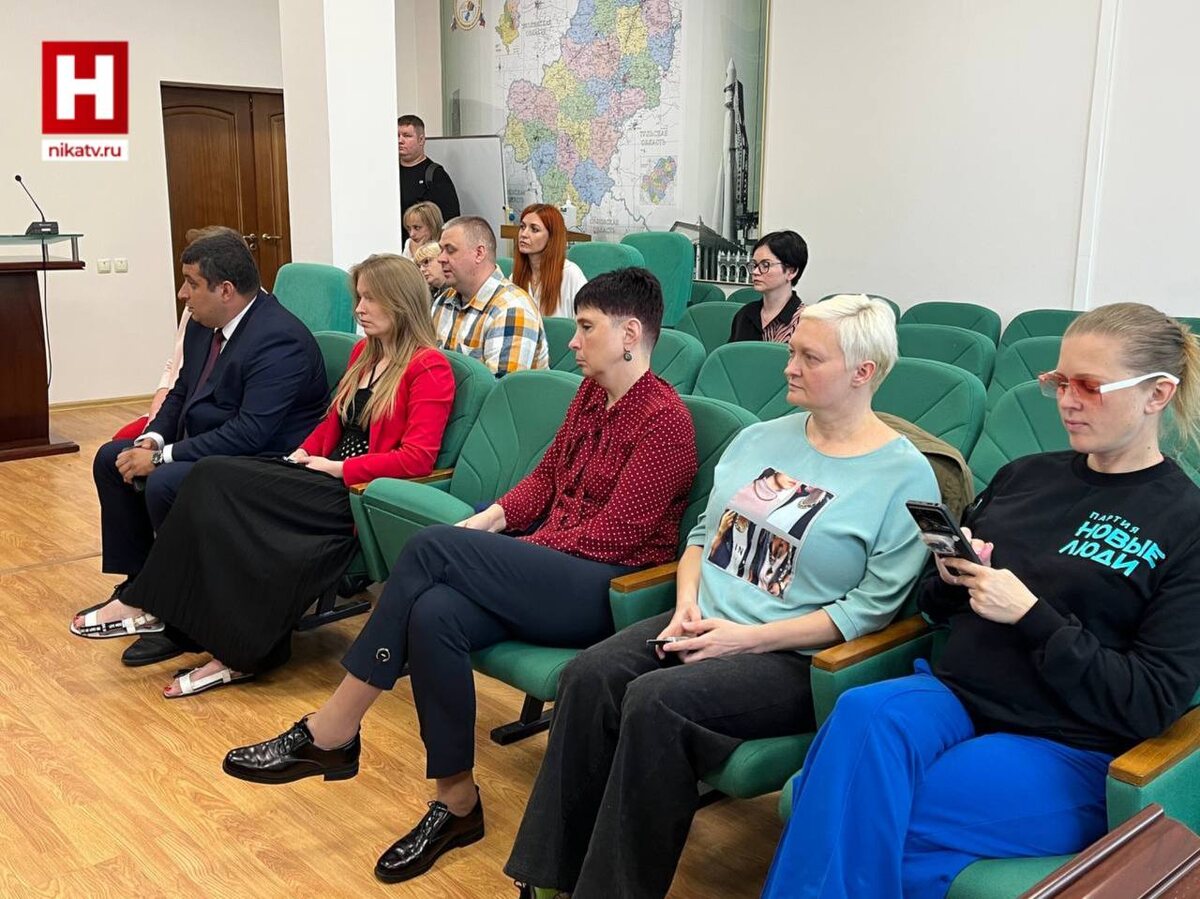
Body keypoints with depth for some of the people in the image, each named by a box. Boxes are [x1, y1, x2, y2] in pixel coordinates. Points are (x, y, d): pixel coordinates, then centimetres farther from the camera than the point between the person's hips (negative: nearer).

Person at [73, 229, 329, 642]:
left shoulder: (279, 340, -25)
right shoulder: (203, 325, 4)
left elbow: (250, 434, -31)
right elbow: (182, 392, 16)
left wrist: (162, 457, -25)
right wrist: (153, 439, -4)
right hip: (205, 445, 10)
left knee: (164, 483, -28)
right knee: (112, 460, 9)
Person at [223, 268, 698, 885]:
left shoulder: (665, 419, -11)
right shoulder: (592, 391, 14)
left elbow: (613, 533, -15)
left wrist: (513, 554, -12)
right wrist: (484, 524, 0)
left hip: (609, 587, -7)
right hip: (548, 568, 7)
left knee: (432, 548, -24)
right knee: (434, 615, -24)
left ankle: (331, 732, -14)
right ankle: (457, 801, -10)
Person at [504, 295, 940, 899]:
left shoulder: (905, 478, -7)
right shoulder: (760, 438, 12)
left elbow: (871, 608, -11)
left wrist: (749, 638, -16)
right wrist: (687, 601, -3)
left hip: (796, 657, -6)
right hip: (703, 624, 6)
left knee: (656, 700, -30)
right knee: (589, 675, -20)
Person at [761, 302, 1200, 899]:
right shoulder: (1024, 475, 13)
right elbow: (939, 606, 22)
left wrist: (1029, 615, -15)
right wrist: (952, 577, -2)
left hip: (1065, 753, -4)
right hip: (954, 697, 5)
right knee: (864, 713, -32)